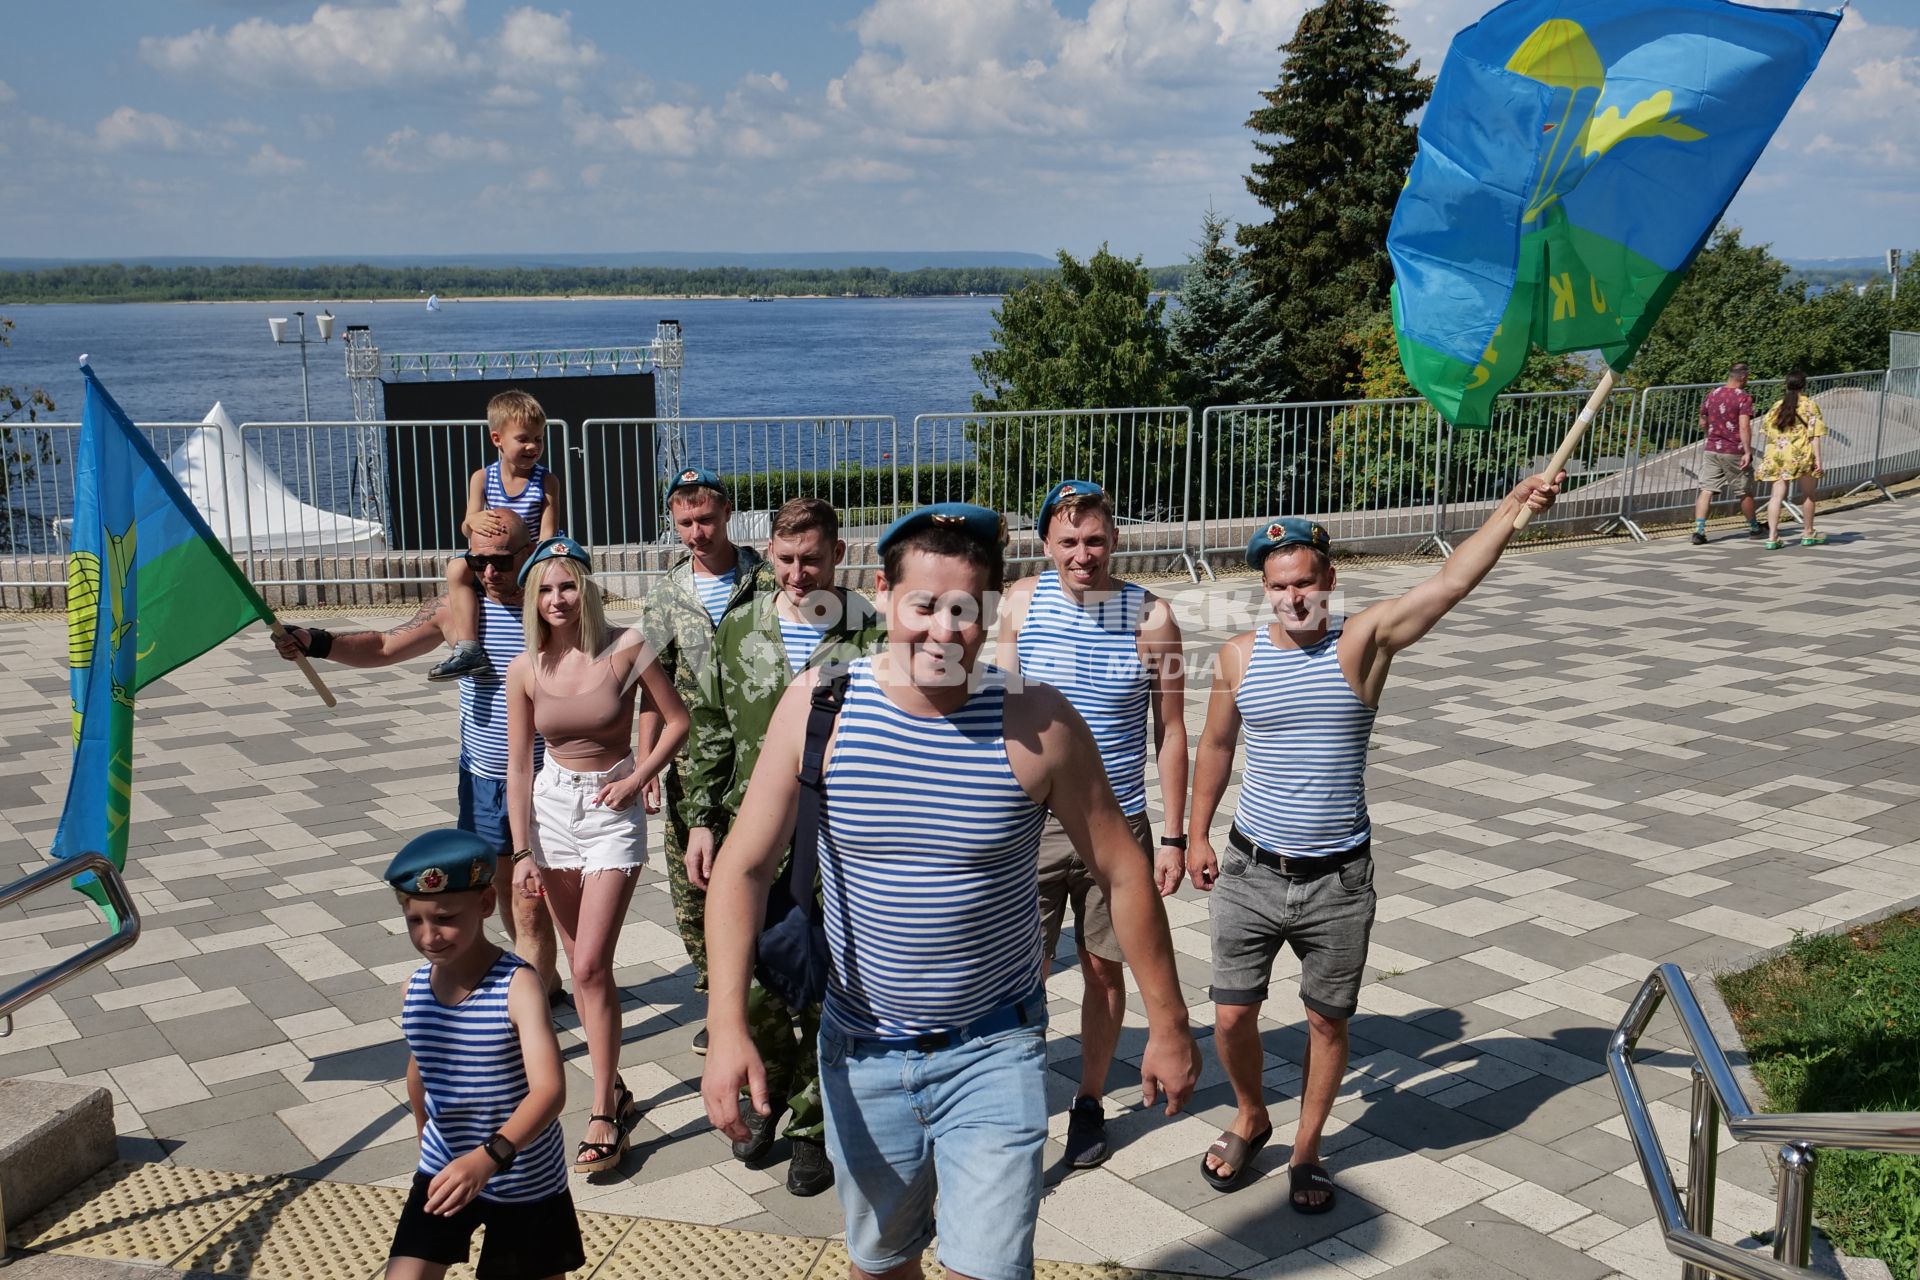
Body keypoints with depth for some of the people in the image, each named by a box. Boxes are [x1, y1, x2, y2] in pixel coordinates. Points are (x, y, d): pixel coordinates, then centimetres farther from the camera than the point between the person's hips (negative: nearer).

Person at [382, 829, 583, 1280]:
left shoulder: (517, 986, -24)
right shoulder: (416, 988, -7)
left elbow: (549, 1089, -33)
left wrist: (489, 1156, -46)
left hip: (524, 1179, -4)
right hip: (444, 1169, 4)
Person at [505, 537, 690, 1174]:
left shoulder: (625, 649, -12)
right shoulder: (525, 670, -4)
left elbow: (676, 720, -2)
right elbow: (517, 765, 2)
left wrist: (636, 780, -11)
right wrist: (521, 852, -2)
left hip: (612, 811, -4)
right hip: (552, 807, 4)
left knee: (591, 967, -9)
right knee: (581, 964, 11)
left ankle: (604, 1117, -1)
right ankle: (615, 1090, 25)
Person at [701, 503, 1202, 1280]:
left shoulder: (1038, 722, -16)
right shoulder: (819, 706, -13)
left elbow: (1122, 872, -6)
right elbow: (744, 868, -7)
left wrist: (1167, 1026, 0)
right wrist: (728, 1029, -16)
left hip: (995, 1050, -2)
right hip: (862, 1049, 2)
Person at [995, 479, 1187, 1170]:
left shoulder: (1151, 617, -8)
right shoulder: (1021, 603, -3)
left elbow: (1170, 732, -1)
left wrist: (1174, 837, -1)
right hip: (1031, 821, 1)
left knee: (1104, 971, 13)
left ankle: (1089, 1105, 32)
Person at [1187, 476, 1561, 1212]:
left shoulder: (1361, 643, -9)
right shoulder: (1239, 657, -1)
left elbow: (1453, 581, -19)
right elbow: (1216, 745, 13)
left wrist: (1514, 506, -29)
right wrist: (1198, 833, 14)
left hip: (1338, 880, -1)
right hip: (1252, 872, 2)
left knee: (1327, 1021, 10)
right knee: (1232, 1017, 6)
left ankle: (1306, 1151, 31)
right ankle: (1250, 1120, 35)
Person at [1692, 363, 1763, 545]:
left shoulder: (1712, 395, 8)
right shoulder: (1744, 398, -9)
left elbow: (1703, 424, 17)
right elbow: (1744, 427, -19)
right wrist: (1748, 452, -18)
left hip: (1711, 450, 4)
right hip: (1734, 452, -4)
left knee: (1706, 490, -2)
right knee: (1744, 492, 12)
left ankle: (1699, 530, -16)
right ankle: (1754, 527, 28)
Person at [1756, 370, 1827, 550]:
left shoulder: (1777, 406, 10)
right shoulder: (1809, 405, -1)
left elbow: (1770, 434, 11)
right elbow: (1814, 435, -6)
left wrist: (1771, 457, 19)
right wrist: (1818, 459, -7)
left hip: (1777, 455, 3)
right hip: (1801, 454, -3)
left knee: (1777, 495, 0)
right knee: (1808, 494, 14)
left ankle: (1772, 537, -10)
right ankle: (1807, 533, 26)